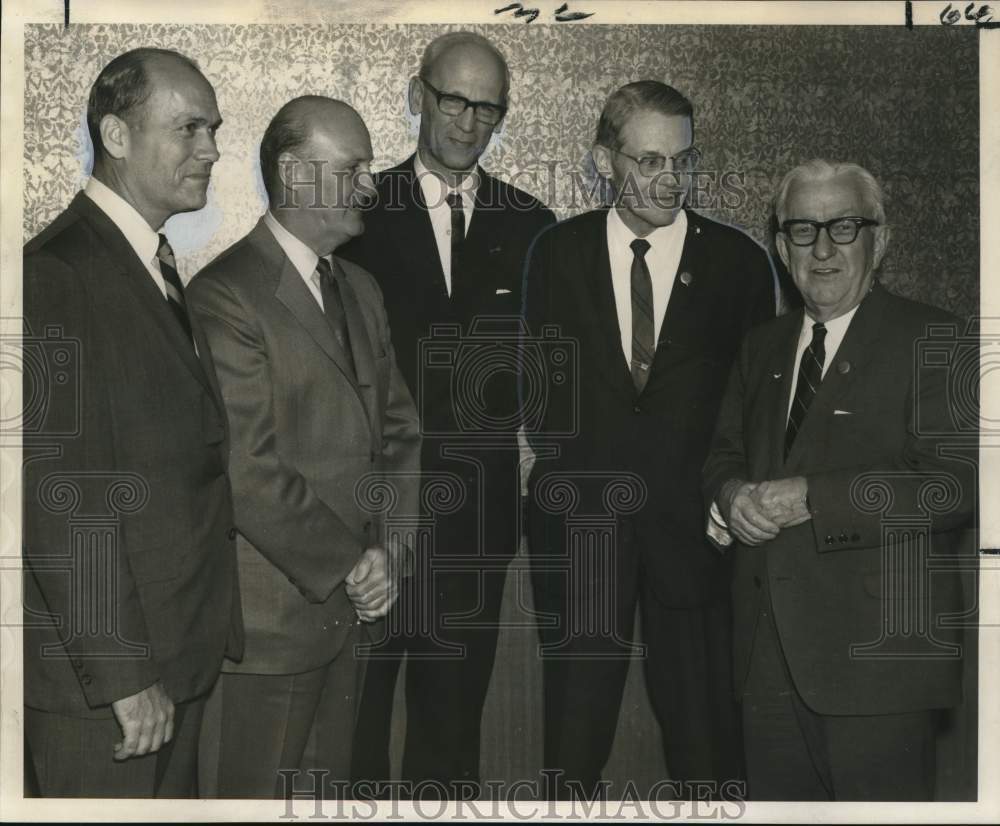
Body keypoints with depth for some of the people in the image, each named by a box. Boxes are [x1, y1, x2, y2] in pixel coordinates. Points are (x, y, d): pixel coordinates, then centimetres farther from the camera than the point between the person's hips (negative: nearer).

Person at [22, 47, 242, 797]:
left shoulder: (160, 270, 13)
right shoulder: (57, 275, -16)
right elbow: (60, 496, -20)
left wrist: (203, 631, 11)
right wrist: (120, 672, -18)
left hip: (179, 651, 8)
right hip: (101, 675, -8)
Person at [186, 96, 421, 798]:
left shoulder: (361, 291, 13)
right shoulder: (225, 296, -14)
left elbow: (399, 430, 12)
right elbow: (247, 471, -20)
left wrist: (388, 550, -2)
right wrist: (348, 565, -12)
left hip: (350, 607, 7)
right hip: (270, 617, -7)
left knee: (328, 791, 18)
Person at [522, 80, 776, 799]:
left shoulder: (739, 260, 0)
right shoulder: (557, 252, 4)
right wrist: (557, 457, -1)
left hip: (693, 525, -1)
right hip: (578, 523, 1)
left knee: (705, 734, 7)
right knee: (574, 729, 12)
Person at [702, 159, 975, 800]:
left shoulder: (930, 339, -5)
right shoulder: (762, 347, 16)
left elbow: (956, 482, -15)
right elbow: (724, 453, 21)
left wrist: (813, 498, -20)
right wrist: (733, 494, -4)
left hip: (877, 648, -6)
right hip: (770, 650, 6)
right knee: (777, 801, 14)